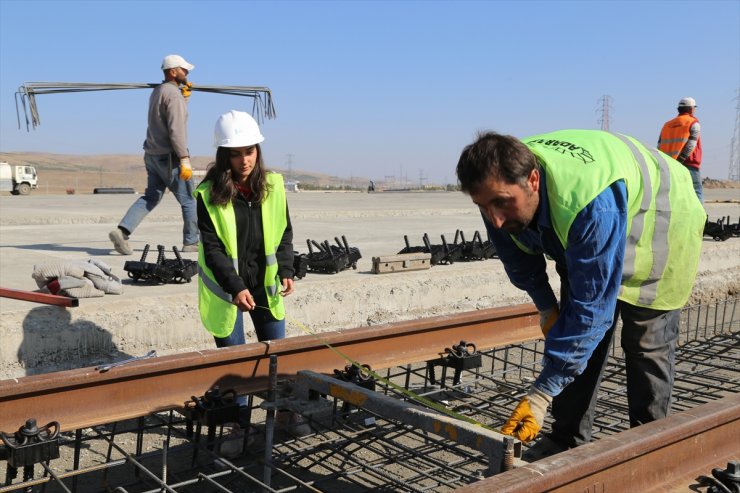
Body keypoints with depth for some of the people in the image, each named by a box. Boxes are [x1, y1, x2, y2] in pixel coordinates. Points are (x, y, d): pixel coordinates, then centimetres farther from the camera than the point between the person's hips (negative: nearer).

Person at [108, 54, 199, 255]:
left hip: (152, 154, 9)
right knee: (188, 200, 4)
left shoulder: (157, 91, 15)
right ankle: (191, 242, 12)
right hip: (169, 156, -9)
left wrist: (184, 96, 17)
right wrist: (184, 159, -25)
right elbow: (176, 129, -22)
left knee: (150, 197, 10)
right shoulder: (173, 94, -14)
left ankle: (122, 230, -5)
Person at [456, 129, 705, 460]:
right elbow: (519, 259, -3)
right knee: (575, 334, 1)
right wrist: (545, 306, 4)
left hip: (657, 227, -6)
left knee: (646, 342, -4)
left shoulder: (591, 204, -48)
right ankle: (568, 441, 10)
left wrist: (542, 393, -42)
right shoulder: (500, 189, -26)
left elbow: (591, 305, -43)